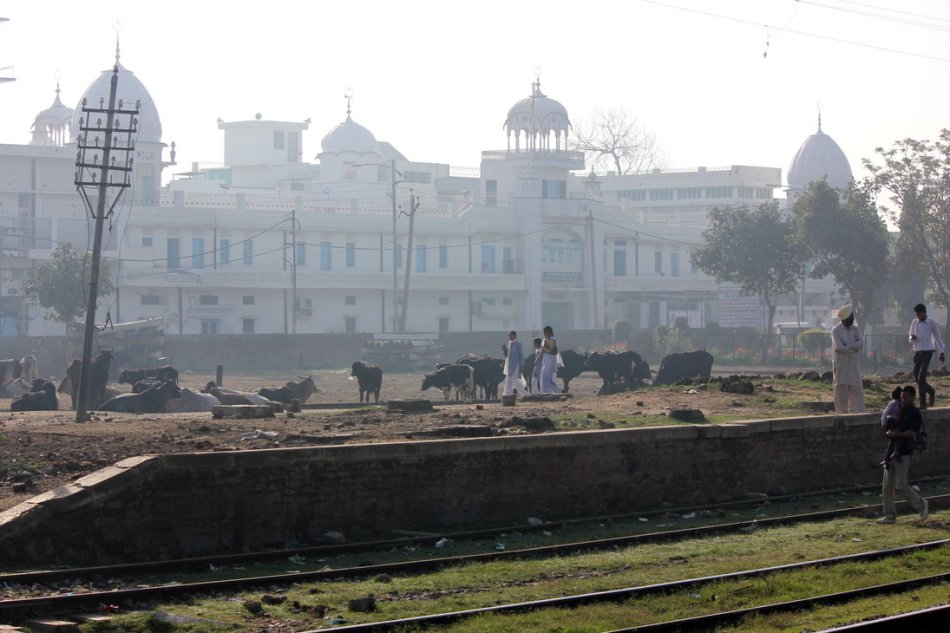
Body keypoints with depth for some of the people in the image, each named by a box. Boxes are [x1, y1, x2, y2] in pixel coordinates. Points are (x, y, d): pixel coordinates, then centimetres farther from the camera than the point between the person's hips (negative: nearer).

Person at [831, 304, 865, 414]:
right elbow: (838, 347, -16)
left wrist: (847, 346, -14)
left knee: (857, 389, 0)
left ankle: (858, 413, 1)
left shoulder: (856, 329, 11)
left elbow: (861, 343, -4)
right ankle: (841, 412, 3)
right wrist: (854, 348, -10)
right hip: (841, 366, -4)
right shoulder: (836, 330, -2)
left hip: (854, 366, 4)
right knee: (841, 390, 0)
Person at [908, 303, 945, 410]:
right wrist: (911, 338, -9)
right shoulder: (914, 322, 8)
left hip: (927, 351, -5)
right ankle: (931, 392, 32)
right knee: (917, 378, 7)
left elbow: (938, 338, 4)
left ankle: (923, 403, -11)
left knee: (921, 378, -14)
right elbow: (910, 338, 15)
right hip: (917, 351, 5)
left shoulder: (932, 323, -4)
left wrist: (941, 353, 5)